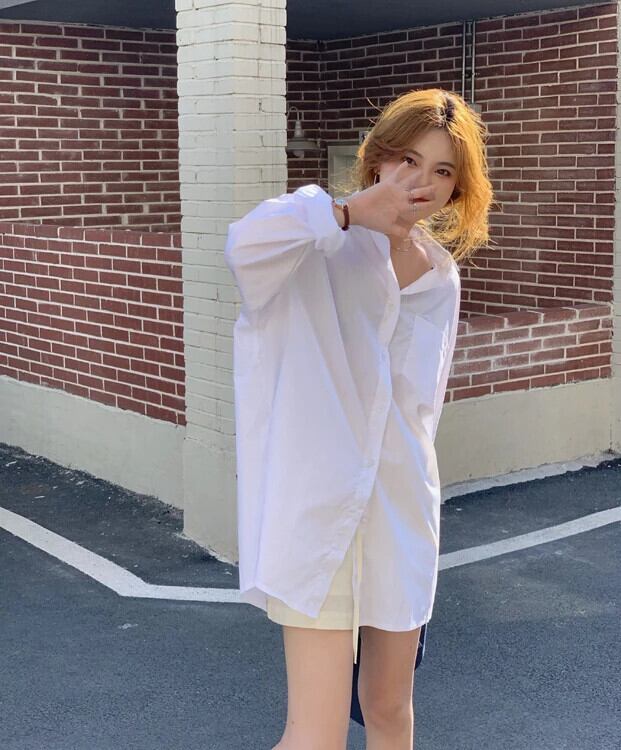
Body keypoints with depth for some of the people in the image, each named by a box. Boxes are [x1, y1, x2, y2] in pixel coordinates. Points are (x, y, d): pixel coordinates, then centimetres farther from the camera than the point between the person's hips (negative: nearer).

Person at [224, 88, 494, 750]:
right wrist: (352, 212, -26)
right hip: (317, 506, -6)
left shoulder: (441, 278, 12)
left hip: (400, 503, 6)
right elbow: (247, 243, -31)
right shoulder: (325, 237, -7)